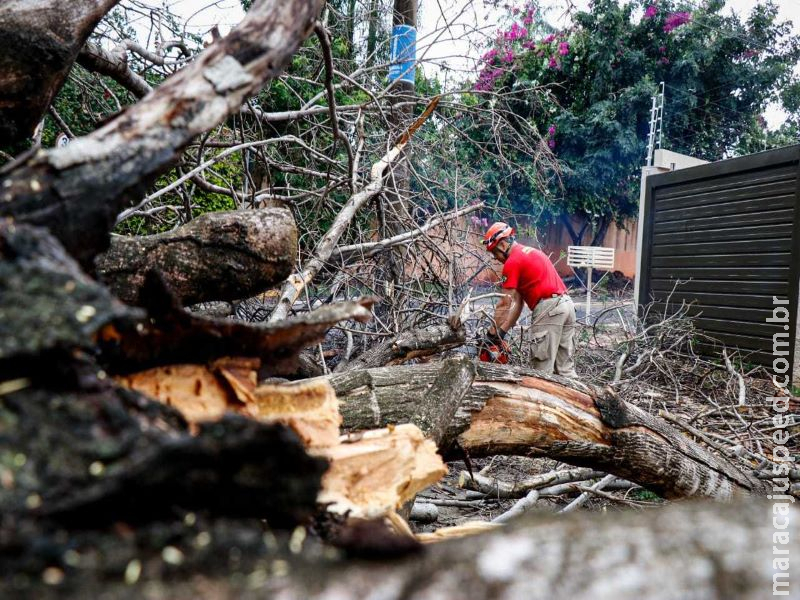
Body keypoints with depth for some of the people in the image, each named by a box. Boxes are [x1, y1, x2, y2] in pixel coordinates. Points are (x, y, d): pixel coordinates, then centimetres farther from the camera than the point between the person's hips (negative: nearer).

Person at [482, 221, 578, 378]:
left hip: (548, 308, -9)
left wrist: (492, 334, 0)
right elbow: (518, 300, 18)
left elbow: (505, 304, -7)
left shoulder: (513, 261, -5)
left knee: (541, 369, -2)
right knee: (565, 366, 12)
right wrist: (503, 331, 14)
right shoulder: (531, 252, 23)